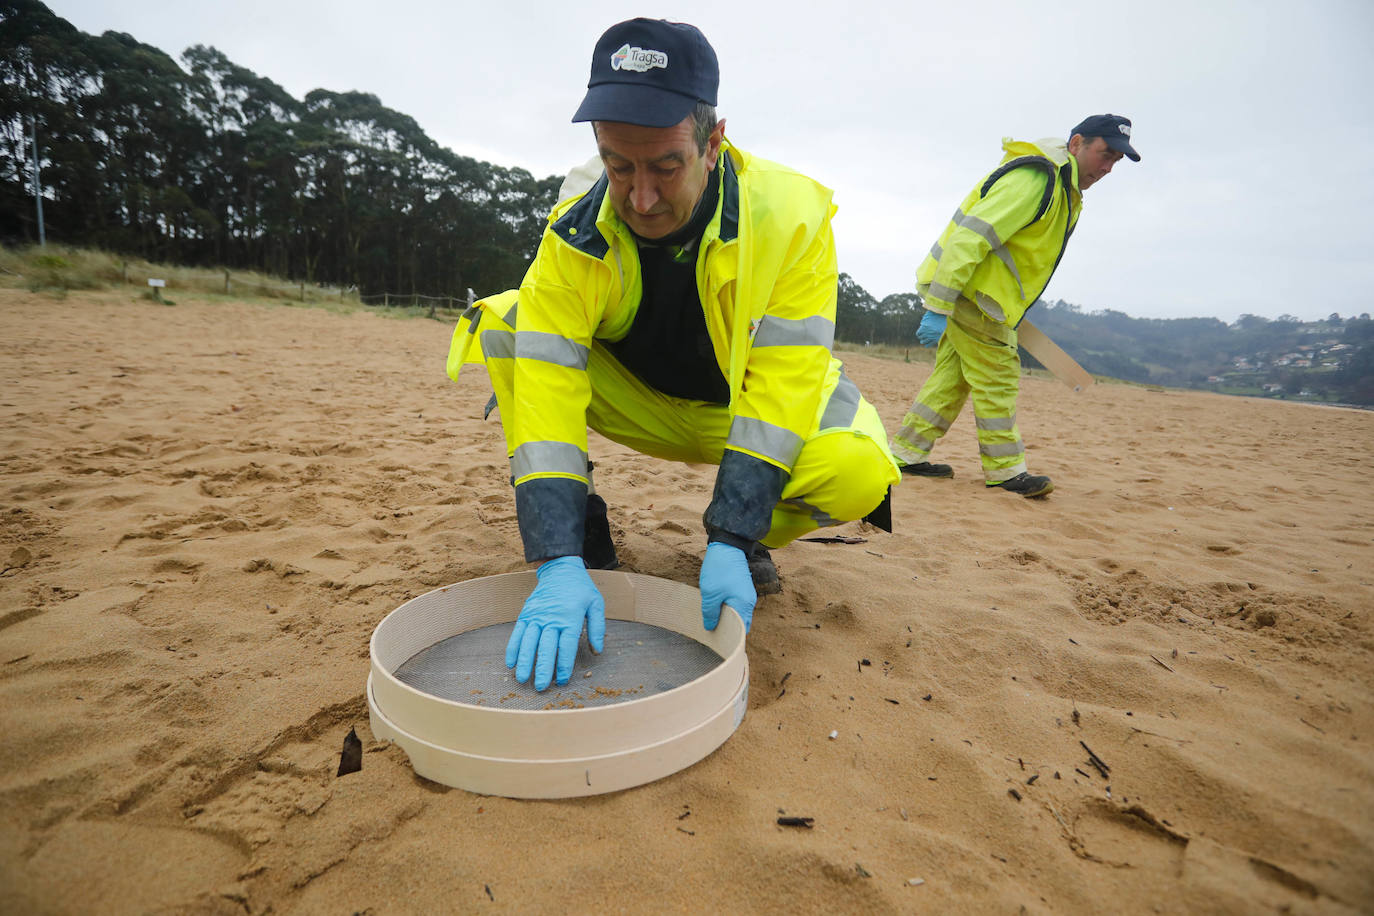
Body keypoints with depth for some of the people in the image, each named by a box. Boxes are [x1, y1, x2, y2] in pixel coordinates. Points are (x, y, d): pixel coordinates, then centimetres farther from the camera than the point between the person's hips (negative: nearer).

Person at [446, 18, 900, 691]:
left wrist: (731, 544, -37)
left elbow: (783, 383, -30)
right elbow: (545, 389, -30)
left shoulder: (791, 217, -25)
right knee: (499, 328, -22)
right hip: (636, 401, 2)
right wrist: (559, 562, -40)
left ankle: (749, 542, 2)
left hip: (740, 404, -1)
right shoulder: (578, 232, -21)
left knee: (860, 472, -32)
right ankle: (586, 528, -6)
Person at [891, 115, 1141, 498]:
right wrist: (939, 309, -29)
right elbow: (970, 239, -25)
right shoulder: (1033, 178, -17)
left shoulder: (1063, 189, 17)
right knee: (997, 379, -4)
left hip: (967, 293, 10)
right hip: (970, 293, -10)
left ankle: (906, 452, 15)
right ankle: (1004, 470, 6)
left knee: (952, 376, 10)